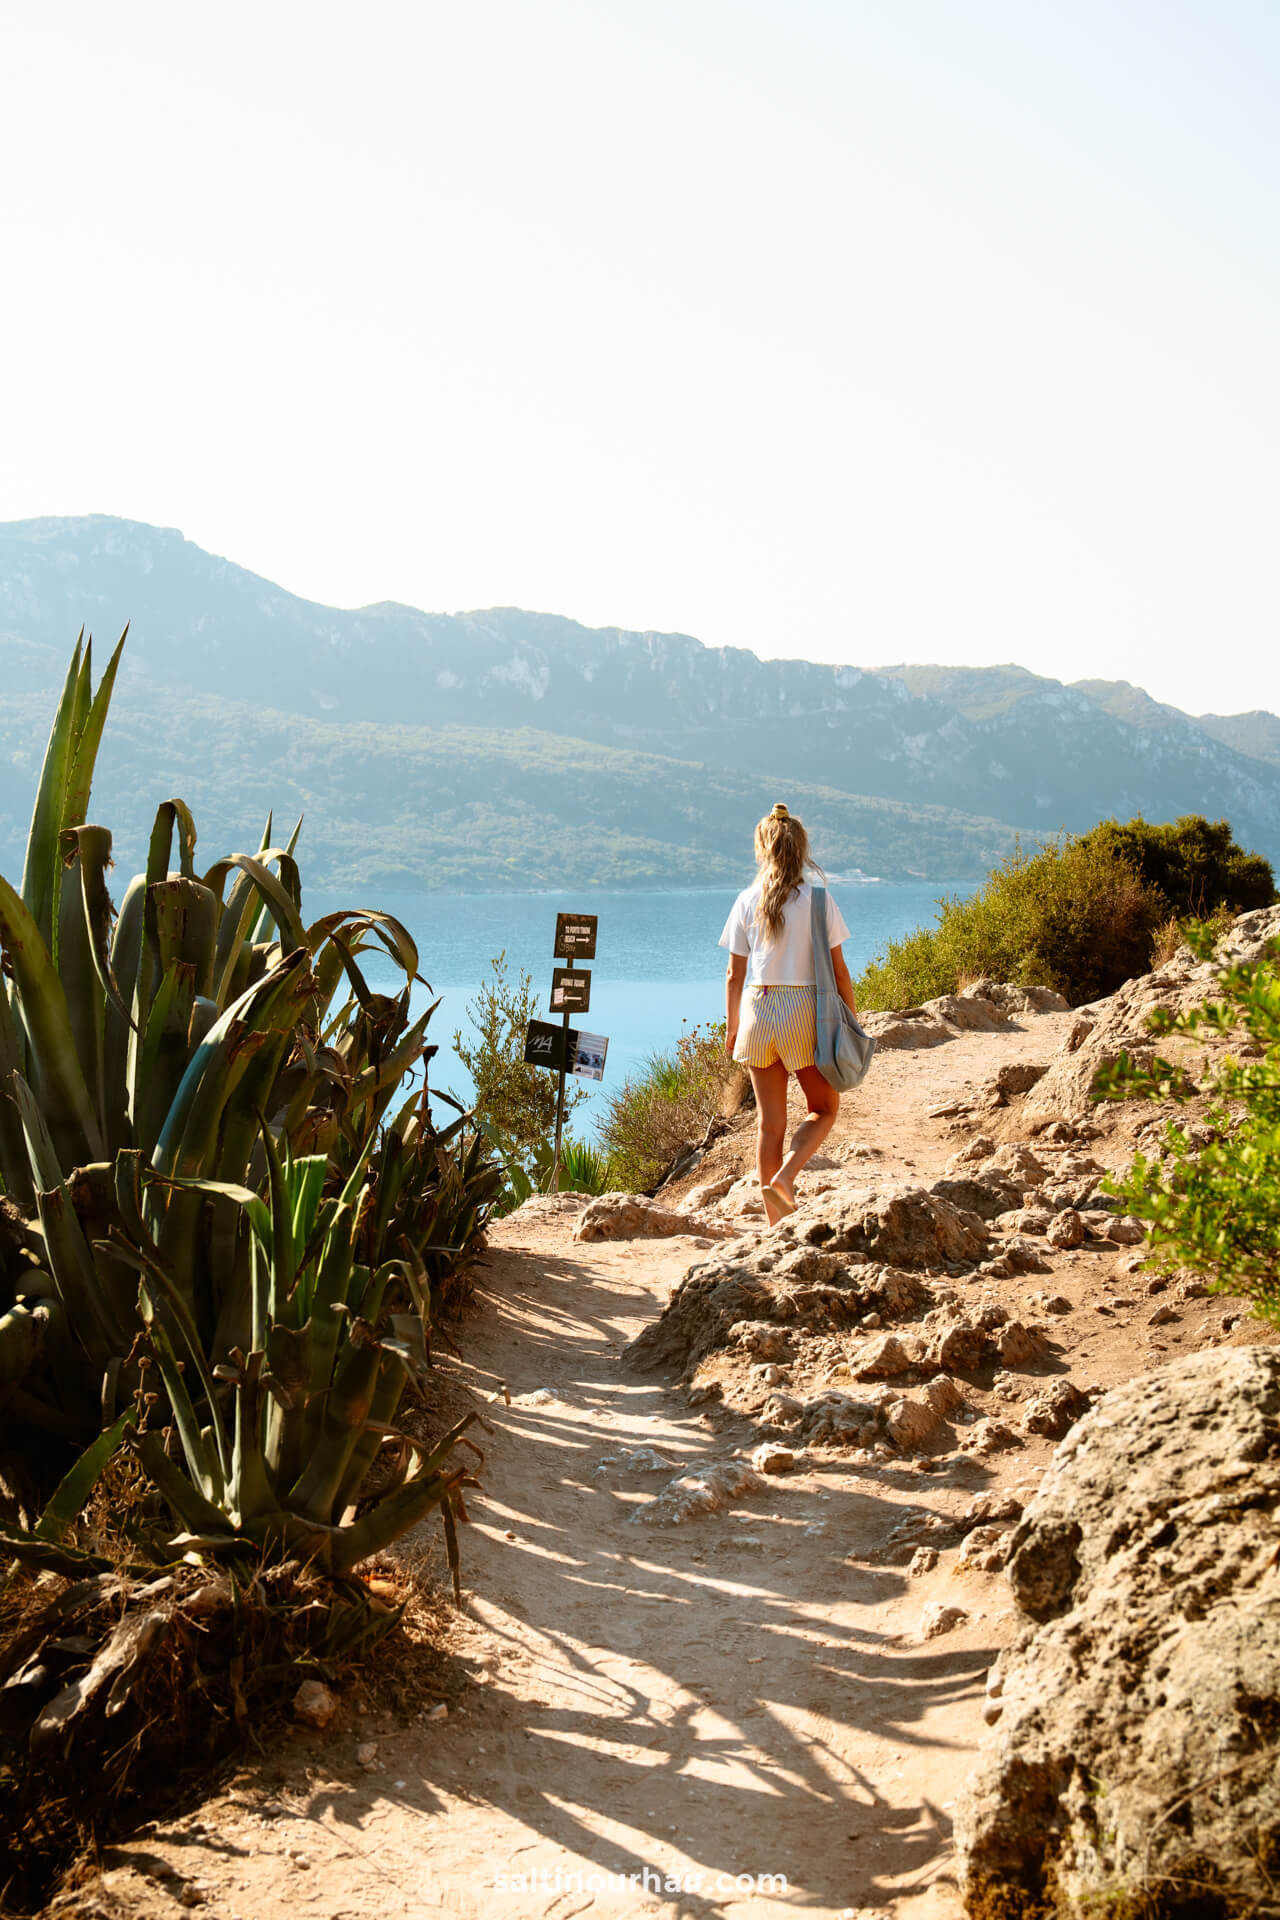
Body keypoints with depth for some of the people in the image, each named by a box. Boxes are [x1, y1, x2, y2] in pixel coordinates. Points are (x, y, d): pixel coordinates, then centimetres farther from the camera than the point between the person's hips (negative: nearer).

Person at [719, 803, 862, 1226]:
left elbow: (735, 974, 4)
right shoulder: (818, 901, -6)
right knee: (824, 1109, 16)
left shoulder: (748, 901, 1)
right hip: (804, 1009, -3)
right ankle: (785, 1175, -7)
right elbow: (838, 971, -4)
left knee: (769, 1120, 10)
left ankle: (775, 1217, 13)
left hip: (757, 1010, 3)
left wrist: (732, 1027, 15)